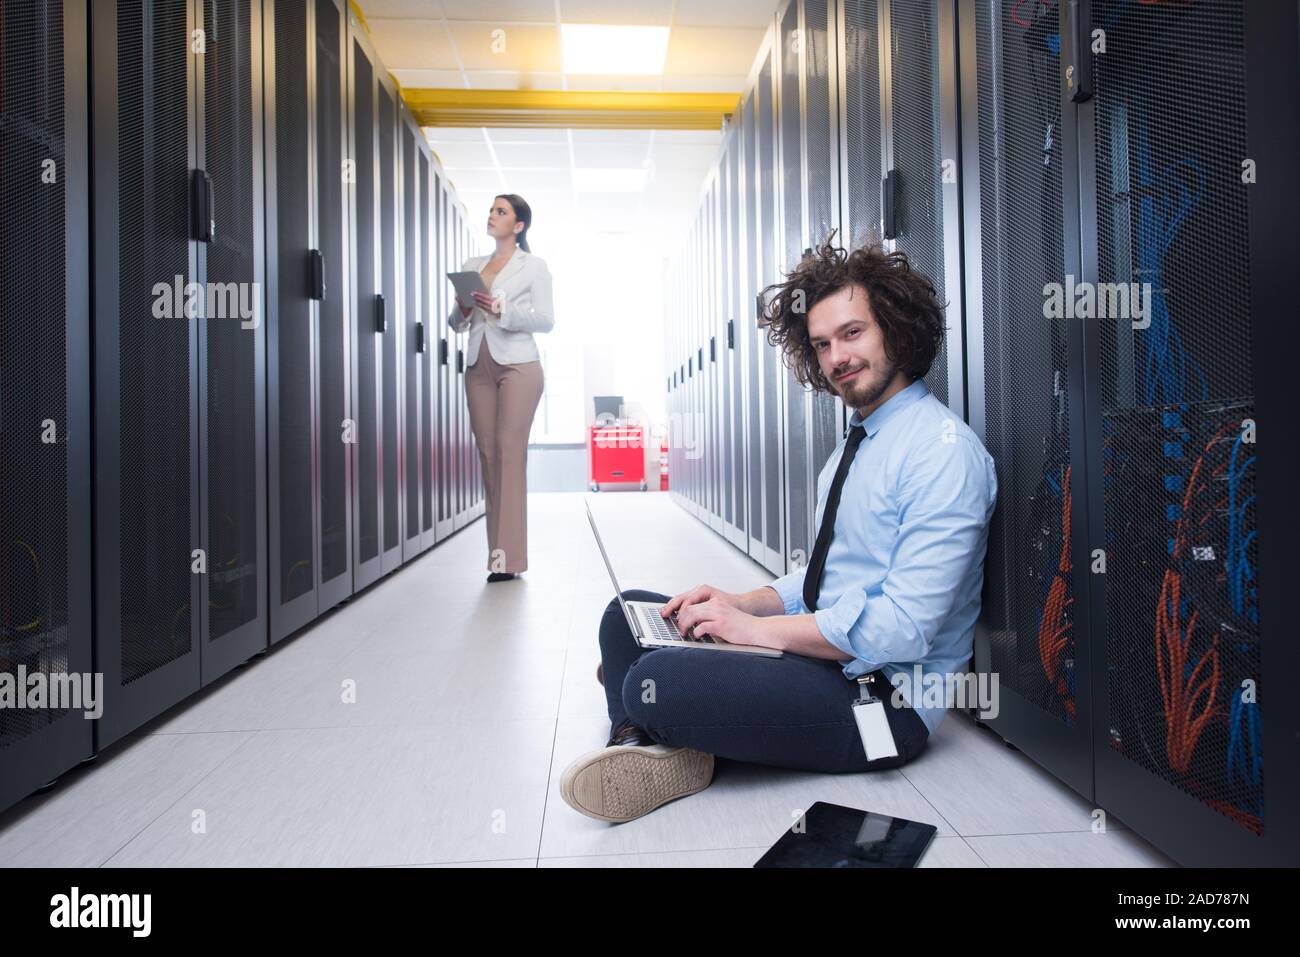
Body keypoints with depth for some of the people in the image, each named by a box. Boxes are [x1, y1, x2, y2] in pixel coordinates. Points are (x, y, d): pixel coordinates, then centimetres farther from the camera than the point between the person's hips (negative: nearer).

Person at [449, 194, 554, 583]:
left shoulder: (533, 266, 6)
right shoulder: (471, 266, 19)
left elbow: (546, 320, -2)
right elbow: (456, 324, 18)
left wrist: (501, 308, -15)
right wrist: (464, 309, -4)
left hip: (517, 365, -5)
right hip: (479, 366, 5)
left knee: (510, 451, -12)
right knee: (487, 452, 0)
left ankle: (509, 555, -11)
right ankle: (497, 550, 4)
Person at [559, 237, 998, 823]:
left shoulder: (944, 450, -16)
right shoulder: (853, 443, 15)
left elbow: (903, 629, -24)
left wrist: (757, 626, -18)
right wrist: (740, 603, 0)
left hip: (885, 695, -10)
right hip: (823, 656, 10)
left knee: (656, 683, -32)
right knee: (627, 612, 8)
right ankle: (642, 746, -13)